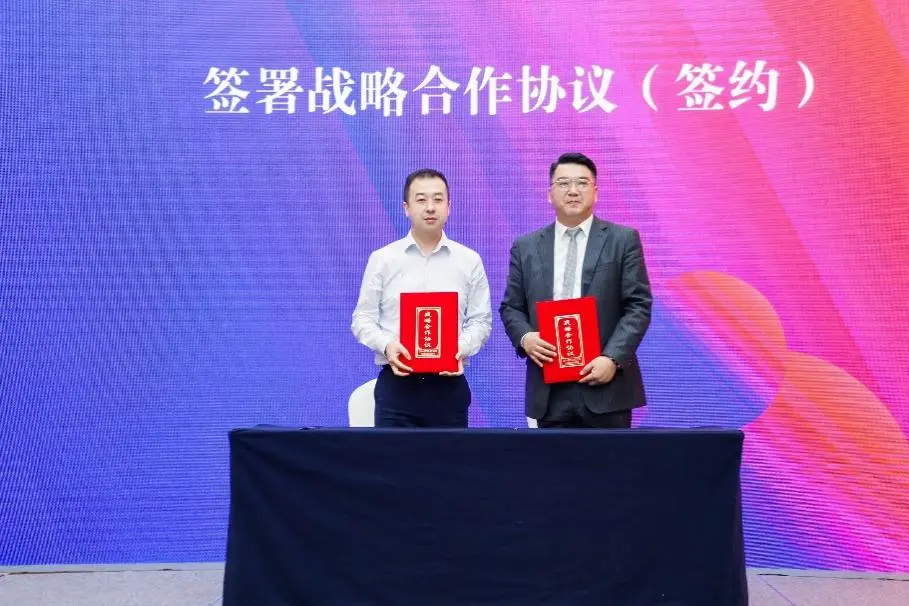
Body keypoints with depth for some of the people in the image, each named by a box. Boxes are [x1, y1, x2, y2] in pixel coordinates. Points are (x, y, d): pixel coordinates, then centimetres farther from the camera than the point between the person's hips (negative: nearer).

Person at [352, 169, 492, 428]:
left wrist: (461, 348, -12)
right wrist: (386, 345, -14)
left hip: (449, 386, 1)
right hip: (396, 385, -1)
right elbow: (363, 318, 5)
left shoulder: (469, 261, 7)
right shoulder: (382, 259, 4)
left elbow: (480, 320, 7)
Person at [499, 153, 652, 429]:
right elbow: (511, 307, 13)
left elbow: (638, 305, -1)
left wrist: (613, 358, -13)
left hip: (605, 386, -1)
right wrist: (525, 337, -8)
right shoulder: (525, 247, 11)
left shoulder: (624, 239, 4)